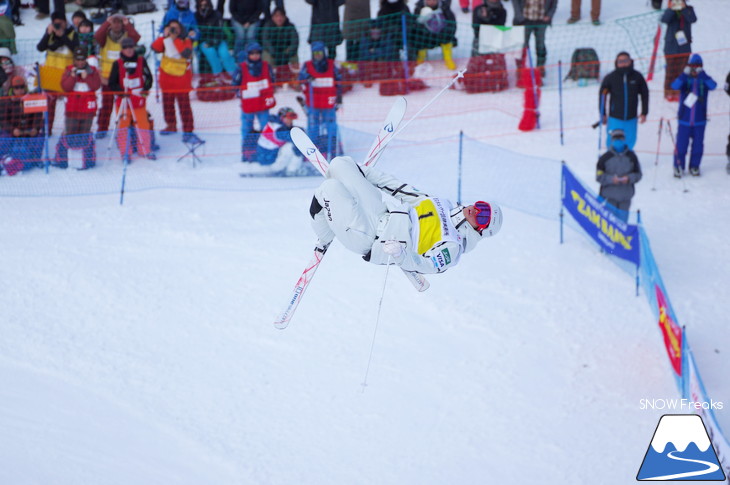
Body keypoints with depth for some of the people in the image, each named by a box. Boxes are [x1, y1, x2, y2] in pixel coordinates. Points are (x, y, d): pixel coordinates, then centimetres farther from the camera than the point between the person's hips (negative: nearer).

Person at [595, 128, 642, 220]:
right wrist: (611, 179, -19)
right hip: (609, 197, -2)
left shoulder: (631, 156, 4)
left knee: (623, 219, 5)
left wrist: (629, 178, -12)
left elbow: (638, 174, 9)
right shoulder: (605, 157, -3)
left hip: (625, 198, 2)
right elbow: (599, 176, -3)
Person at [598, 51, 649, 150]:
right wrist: (602, 114, 3)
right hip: (615, 118, -2)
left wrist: (644, 113, 7)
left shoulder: (637, 76, -2)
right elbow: (602, 95, 3)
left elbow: (644, 94, 8)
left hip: (631, 118, 2)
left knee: (629, 143, 7)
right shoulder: (610, 78, -6)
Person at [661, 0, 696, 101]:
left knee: (681, 70, 0)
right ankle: (668, 92, 7)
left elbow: (693, 19, -18)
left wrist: (683, 9, -25)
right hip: (671, 46, -1)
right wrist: (672, 9, -30)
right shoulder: (670, 12, -2)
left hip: (684, 46, 1)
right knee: (671, 70, 0)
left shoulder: (688, 10, 1)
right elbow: (664, 20, -21)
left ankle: (678, 92, 6)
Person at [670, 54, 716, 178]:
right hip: (684, 120, -1)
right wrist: (685, 74, -35)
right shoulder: (685, 79, -2)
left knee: (698, 145, 8)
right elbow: (675, 86, -21)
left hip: (699, 120, 1)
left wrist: (702, 75, -32)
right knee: (681, 145, 0)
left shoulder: (704, 80, 0)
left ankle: (694, 166, 25)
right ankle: (678, 166, 16)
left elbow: (713, 86, -20)